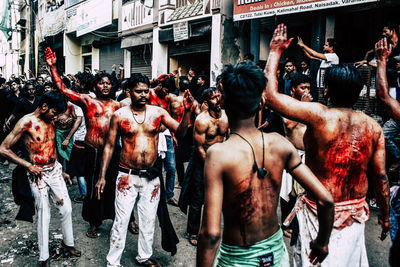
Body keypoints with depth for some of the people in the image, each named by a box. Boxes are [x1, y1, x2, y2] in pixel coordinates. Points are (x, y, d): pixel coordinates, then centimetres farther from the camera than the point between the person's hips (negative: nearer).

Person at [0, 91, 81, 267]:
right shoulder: (26, 122, -15)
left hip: (55, 170, 6)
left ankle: (68, 242, 33)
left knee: (66, 208, 11)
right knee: (44, 215, 2)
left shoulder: (50, 121, 5)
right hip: (38, 174, -6)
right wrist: (28, 165, -16)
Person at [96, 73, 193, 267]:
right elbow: (109, 145, 0)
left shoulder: (158, 112, -1)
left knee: (149, 220, 16)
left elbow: (180, 131, -9)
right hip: (127, 176, -2)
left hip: (151, 177, 2)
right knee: (121, 221, 5)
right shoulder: (119, 115, -4)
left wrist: (187, 111, -26)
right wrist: (102, 176, -4)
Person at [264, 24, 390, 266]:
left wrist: (275, 52, -5)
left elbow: (271, 95, -17)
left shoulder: (319, 115, -21)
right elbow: (381, 177, -1)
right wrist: (385, 216, 14)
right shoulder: (373, 127, -7)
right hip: (356, 212, 5)